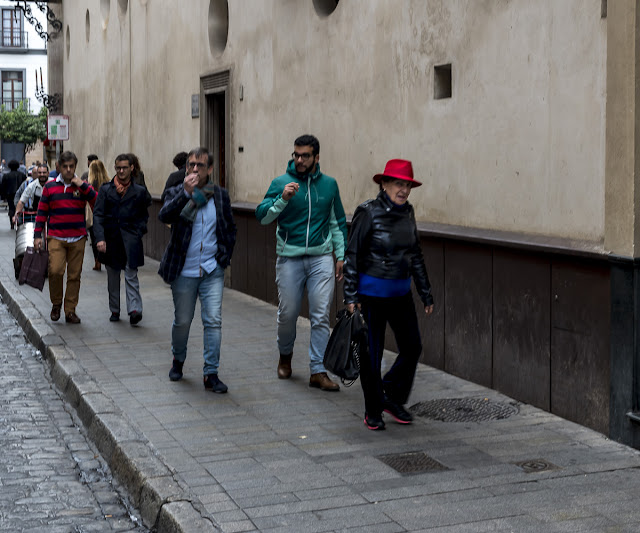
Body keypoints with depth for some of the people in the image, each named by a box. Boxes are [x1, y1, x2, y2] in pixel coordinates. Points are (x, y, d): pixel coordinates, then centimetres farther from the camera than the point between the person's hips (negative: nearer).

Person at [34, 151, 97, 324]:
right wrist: (37, 235, 4)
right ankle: (56, 304, 8)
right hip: (56, 238, -1)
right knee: (55, 271, -16)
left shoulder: (82, 186, 7)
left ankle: (70, 310, 13)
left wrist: (83, 186, -13)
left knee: (74, 275, 3)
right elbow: (42, 212, 10)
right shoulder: (50, 186, 7)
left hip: (78, 239, 1)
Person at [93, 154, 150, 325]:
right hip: (111, 238, 2)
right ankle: (114, 310, 21)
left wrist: (138, 232, -1)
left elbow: (144, 215, 16)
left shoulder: (139, 191, 7)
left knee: (131, 274, -11)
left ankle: (134, 309, -17)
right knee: (112, 276, 10)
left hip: (130, 238, -2)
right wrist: (100, 238, -13)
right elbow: (98, 215, 0)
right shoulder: (106, 189, 7)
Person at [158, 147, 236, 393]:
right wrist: (186, 193, -32)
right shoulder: (177, 193, -2)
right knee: (182, 321, 10)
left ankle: (211, 374, -1)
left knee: (213, 320, -7)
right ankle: (178, 360, 36)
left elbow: (230, 229, 17)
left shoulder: (220, 195, 5)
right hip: (184, 271, -1)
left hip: (212, 271, 1)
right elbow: (164, 216, -23)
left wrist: (225, 256, 7)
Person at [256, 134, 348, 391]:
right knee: (287, 313, 7)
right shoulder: (281, 183, -1)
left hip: (321, 258, 1)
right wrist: (282, 199, -24)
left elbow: (338, 223, 15)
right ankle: (285, 355, 35)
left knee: (321, 316, -4)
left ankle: (318, 371, 1)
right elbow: (262, 216, -9)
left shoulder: (329, 184, 7)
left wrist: (340, 255, 10)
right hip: (289, 257, -1)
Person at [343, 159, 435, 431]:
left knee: (412, 346, 6)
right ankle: (373, 411, 19)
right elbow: (352, 254, -10)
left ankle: (392, 398, 26)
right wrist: (351, 296, -14)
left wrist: (426, 294, 15)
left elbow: (415, 255, 14)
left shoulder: (407, 212, 5)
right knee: (372, 353, 3)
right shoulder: (368, 212, -12)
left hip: (401, 292, 6)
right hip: (372, 292, -6)